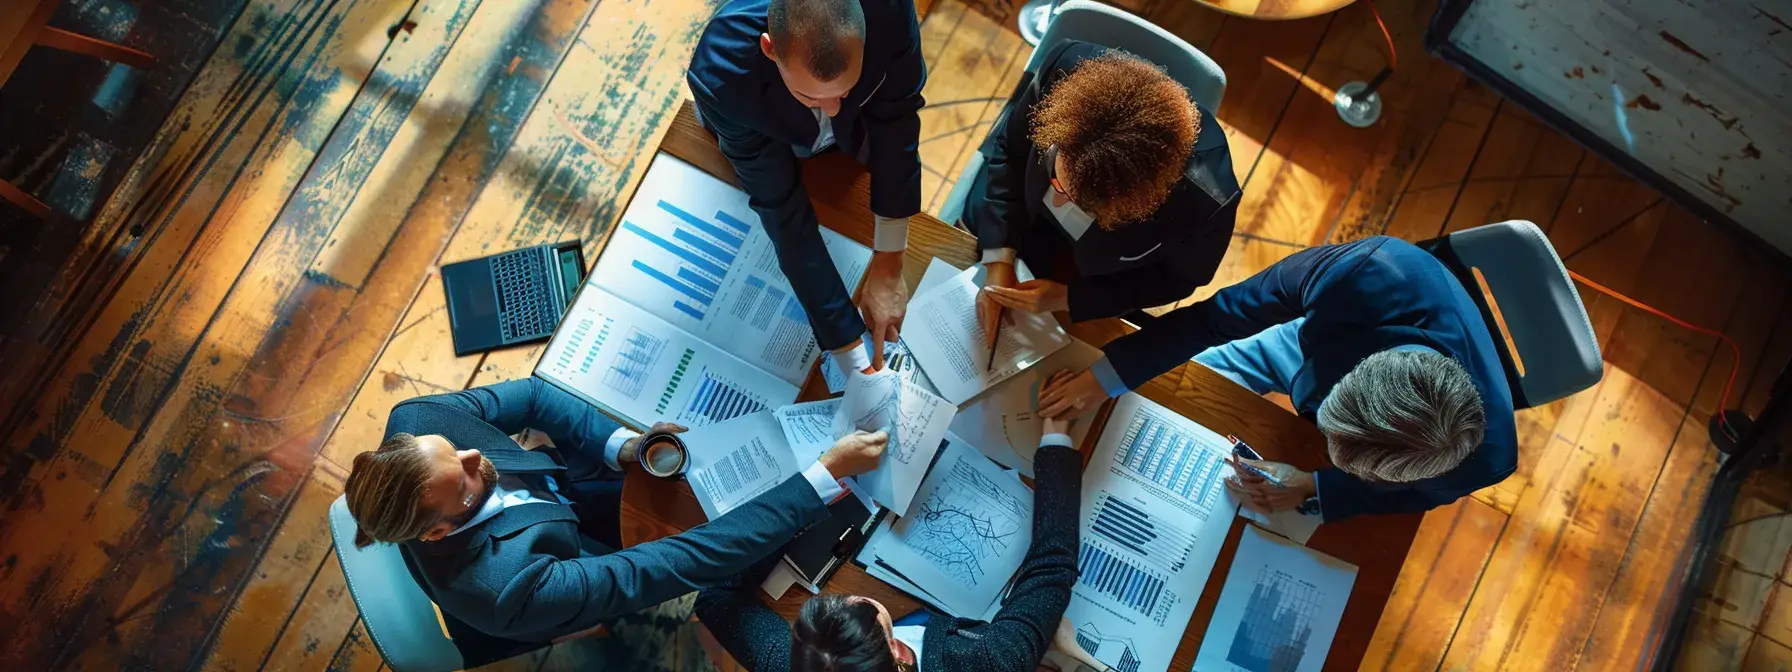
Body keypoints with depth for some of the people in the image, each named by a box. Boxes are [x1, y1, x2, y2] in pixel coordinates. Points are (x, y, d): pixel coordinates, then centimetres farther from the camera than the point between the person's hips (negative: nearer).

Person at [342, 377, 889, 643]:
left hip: (553, 484, 5)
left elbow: (526, 395, -16)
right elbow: (682, 563, -47)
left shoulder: (412, 427, -33)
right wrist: (829, 474, -48)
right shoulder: (511, 588, -48)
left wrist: (621, 445, -30)